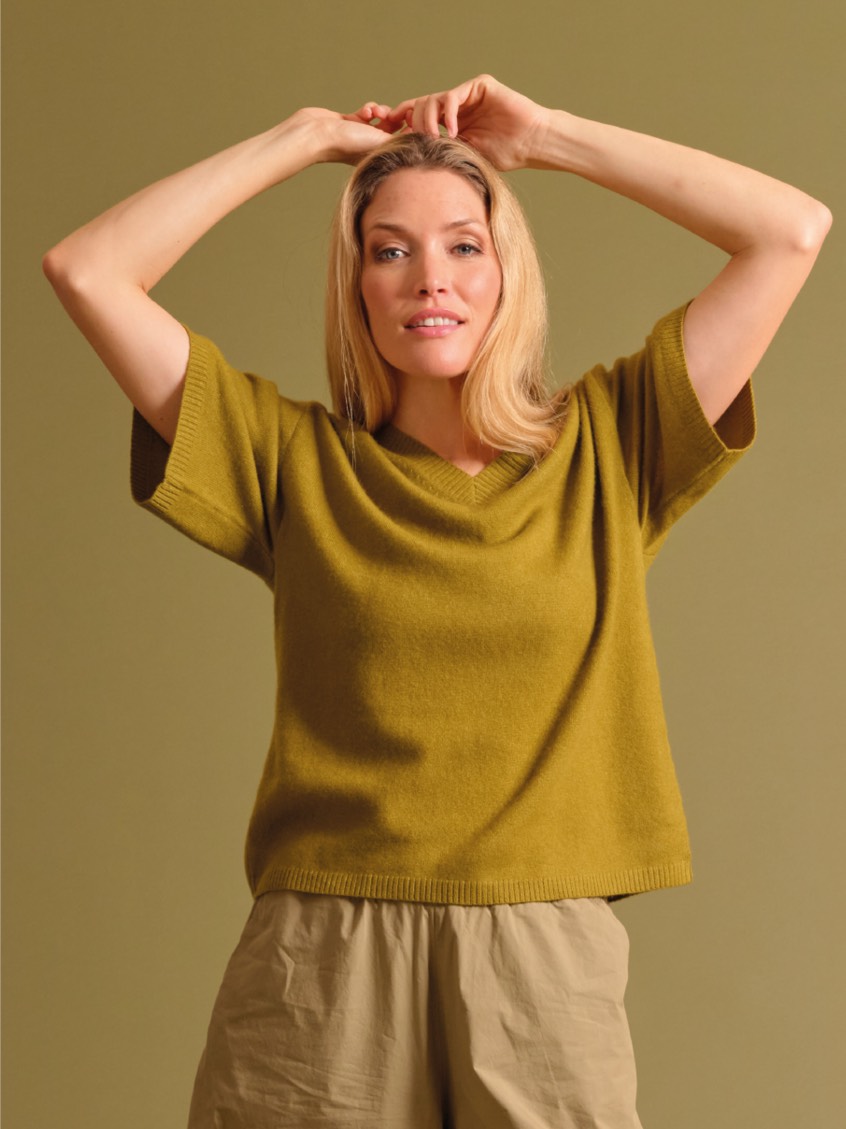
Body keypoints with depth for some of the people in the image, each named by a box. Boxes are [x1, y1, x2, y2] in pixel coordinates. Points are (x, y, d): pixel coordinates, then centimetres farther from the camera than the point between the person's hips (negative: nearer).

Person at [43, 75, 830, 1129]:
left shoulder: (603, 448, 6)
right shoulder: (297, 461, 6)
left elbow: (795, 229, 4)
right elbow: (84, 269, 2)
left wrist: (544, 136, 8)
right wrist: (309, 136, 7)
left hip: (544, 972, 0)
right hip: (318, 972, 0)